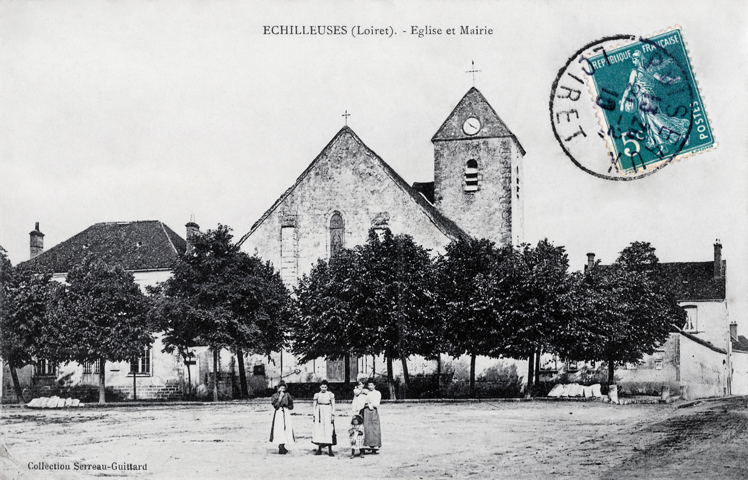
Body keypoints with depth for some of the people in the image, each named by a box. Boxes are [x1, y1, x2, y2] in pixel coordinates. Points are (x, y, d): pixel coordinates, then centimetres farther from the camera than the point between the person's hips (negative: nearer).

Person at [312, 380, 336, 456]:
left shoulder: (330, 394, 4)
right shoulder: (317, 395, 8)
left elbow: (333, 405, 4)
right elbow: (314, 406, 11)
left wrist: (333, 415, -4)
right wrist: (314, 416, 5)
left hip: (327, 413, -1)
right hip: (319, 414, 1)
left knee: (329, 431, -6)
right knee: (318, 431, -1)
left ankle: (330, 450, -3)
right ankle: (319, 449, 7)